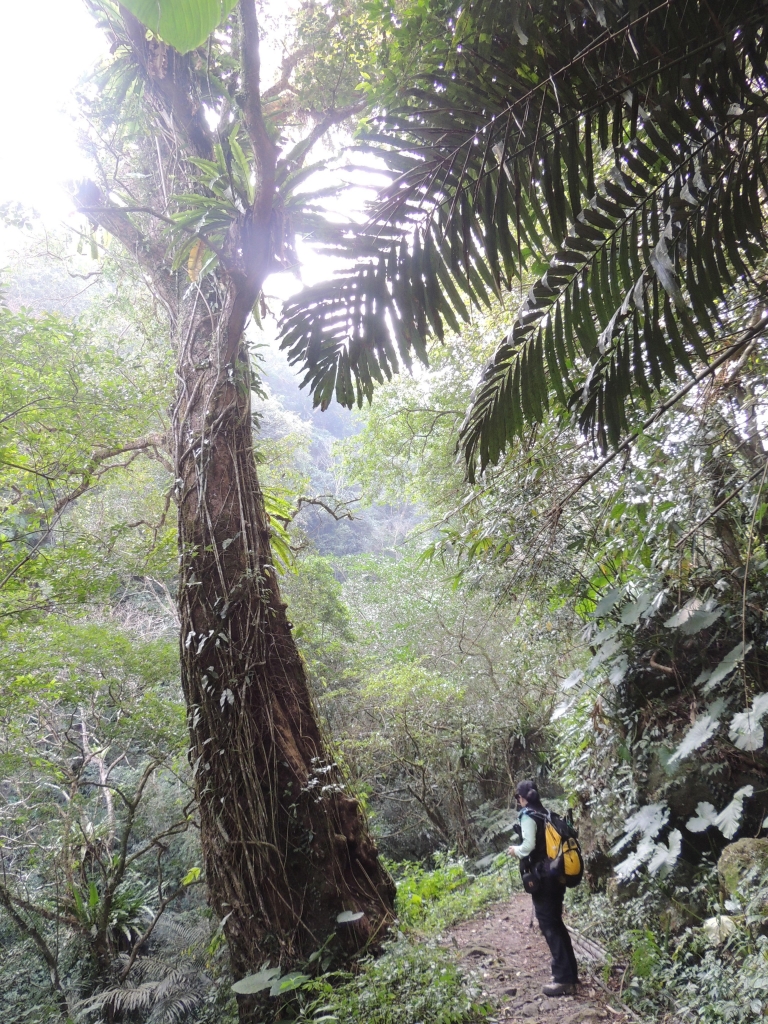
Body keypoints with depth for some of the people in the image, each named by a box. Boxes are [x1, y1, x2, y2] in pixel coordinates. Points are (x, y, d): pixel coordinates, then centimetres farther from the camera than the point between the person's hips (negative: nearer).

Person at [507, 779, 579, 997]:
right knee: (556, 922, 18)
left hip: (543, 875, -8)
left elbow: (529, 845, -21)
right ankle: (569, 971, 25)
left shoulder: (527, 816, -12)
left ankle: (564, 979, 0)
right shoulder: (547, 814, 10)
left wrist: (516, 850, -1)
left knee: (549, 925, -2)